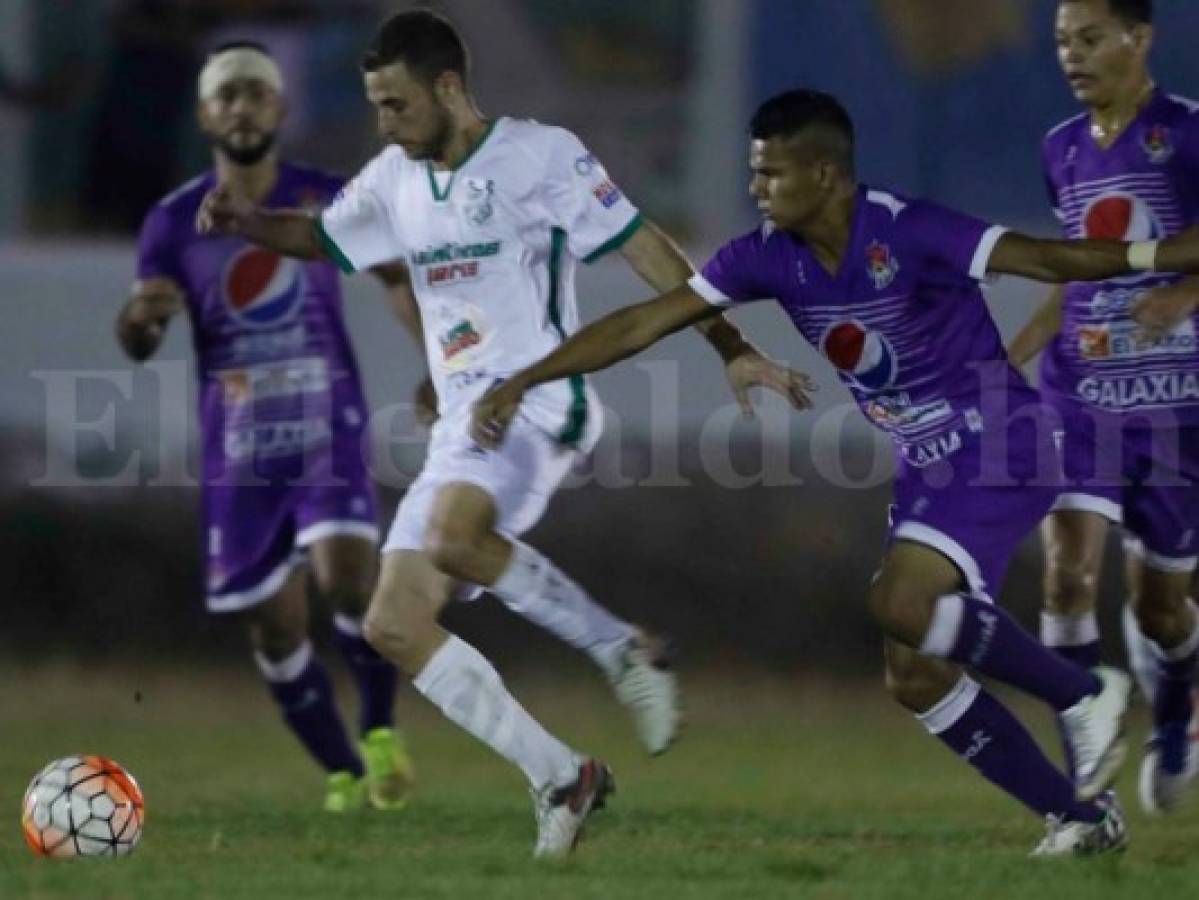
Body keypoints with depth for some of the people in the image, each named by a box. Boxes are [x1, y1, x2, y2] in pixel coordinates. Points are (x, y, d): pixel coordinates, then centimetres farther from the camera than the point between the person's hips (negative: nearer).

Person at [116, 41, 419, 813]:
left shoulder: (329, 202, 0)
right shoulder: (177, 223, -1)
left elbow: (400, 273, 13)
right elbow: (140, 346, -7)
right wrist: (140, 317, -31)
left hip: (328, 431, -1)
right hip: (240, 451, 1)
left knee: (347, 574, -24)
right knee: (275, 624, 2)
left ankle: (380, 732, -1)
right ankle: (344, 776, 20)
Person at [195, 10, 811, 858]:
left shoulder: (540, 155, -5)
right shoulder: (396, 180, 14)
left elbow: (646, 249, -5)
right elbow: (324, 238, 32)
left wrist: (733, 350, -9)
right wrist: (252, 223, 11)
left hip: (540, 406, -8)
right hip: (462, 429, 8)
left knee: (453, 531, -37)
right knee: (395, 625, -3)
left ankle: (626, 651, -19)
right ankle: (562, 780, 3)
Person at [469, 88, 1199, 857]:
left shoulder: (908, 232, -22)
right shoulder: (770, 256, -3)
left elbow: (1049, 260, -25)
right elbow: (643, 323, 1)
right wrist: (521, 384, -1)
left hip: (998, 452, -8)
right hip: (927, 469, 8)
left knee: (902, 605, -28)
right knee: (913, 676, 1)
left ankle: (1084, 697, -8)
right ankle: (1082, 815, 11)